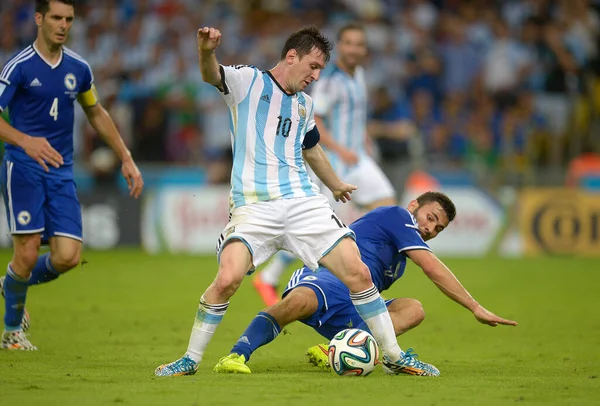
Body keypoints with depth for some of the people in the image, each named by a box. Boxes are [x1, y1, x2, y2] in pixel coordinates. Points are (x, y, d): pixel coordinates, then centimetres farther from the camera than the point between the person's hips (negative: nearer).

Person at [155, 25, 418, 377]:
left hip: (303, 201, 5)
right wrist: (206, 53, -42)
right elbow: (212, 76, -19)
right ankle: (190, 360, -4)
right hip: (253, 205, -5)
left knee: (358, 273, -5)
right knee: (228, 279, -24)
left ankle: (394, 355, 11)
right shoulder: (247, 81, 3)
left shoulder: (305, 104, 19)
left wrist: (336, 186, 53)